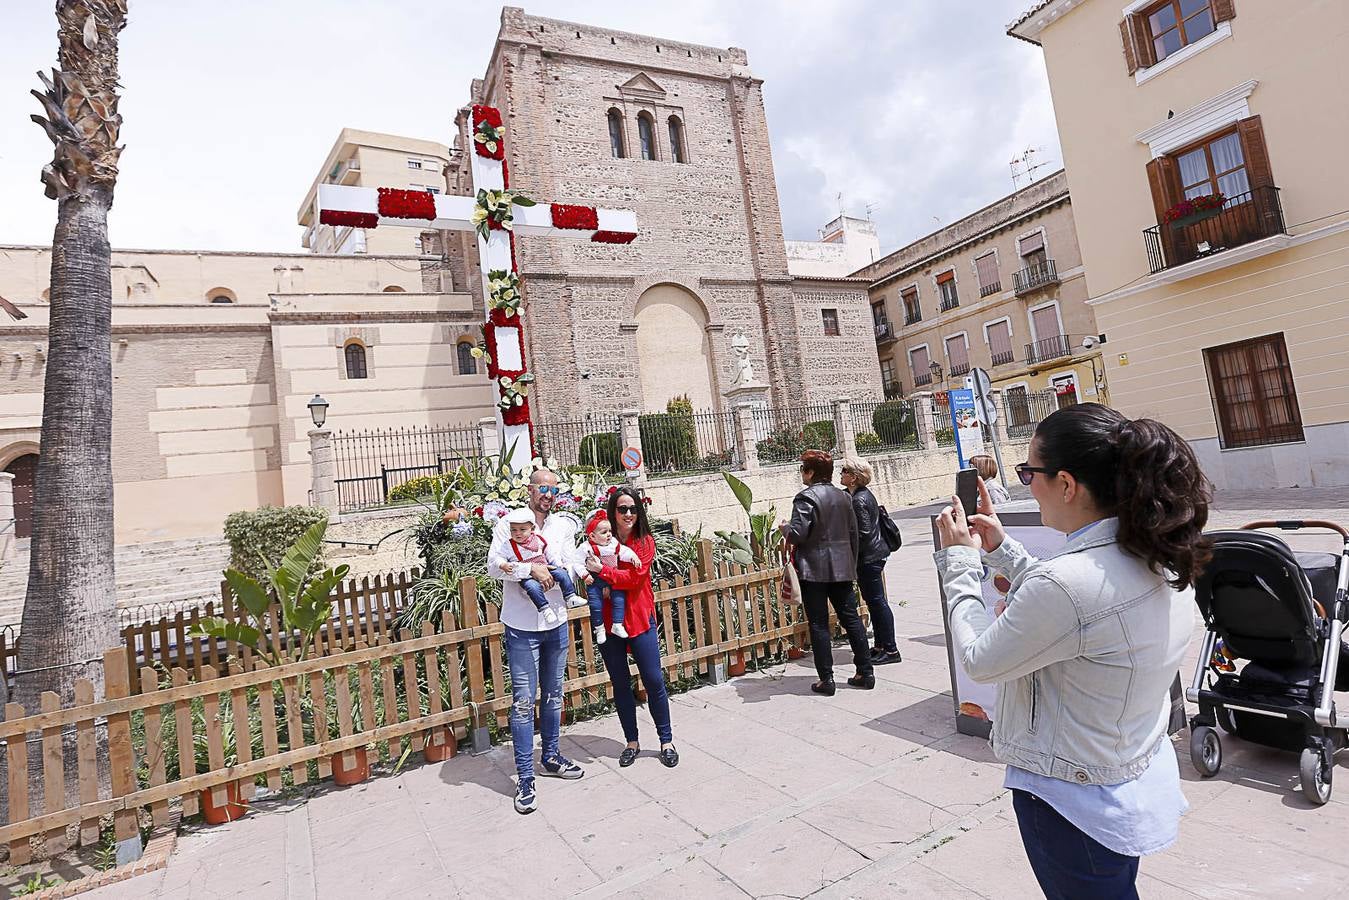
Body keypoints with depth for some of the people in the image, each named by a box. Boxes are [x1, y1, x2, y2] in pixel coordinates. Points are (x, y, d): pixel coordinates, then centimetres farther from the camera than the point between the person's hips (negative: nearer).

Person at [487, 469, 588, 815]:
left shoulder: (564, 525, 6)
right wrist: (531, 569, -25)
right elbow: (493, 566, -15)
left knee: (553, 695, 18)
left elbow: (571, 561, 3)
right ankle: (524, 779, 10)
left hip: (556, 622, 5)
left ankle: (550, 757, 35)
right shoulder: (509, 522, -6)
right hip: (522, 627, -4)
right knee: (523, 701, -1)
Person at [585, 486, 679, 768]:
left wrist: (602, 570, -21)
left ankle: (666, 741, 19)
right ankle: (632, 742, 28)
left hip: (640, 619, -2)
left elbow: (633, 577, -16)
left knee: (654, 681, 2)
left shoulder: (645, 542, -4)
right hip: (607, 621, 2)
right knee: (620, 684, 12)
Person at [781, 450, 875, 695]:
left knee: (818, 624, 1)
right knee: (851, 618, 12)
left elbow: (798, 535, -20)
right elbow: (854, 533, 13)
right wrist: (852, 564, 21)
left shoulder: (806, 498, -13)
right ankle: (865, 672, 16)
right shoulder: (843, 497, 9)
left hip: (814, 569, -6)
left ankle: (826, 679, 5)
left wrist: (785, 528, 1)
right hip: (842, 567, 6)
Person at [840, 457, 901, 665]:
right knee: (873, 600, 16)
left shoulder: (859, 501, -20)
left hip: (869, 557, -10)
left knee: (876, 601, -2)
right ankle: (880, 646, 26)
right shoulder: (863, 494, 11)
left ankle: (891, 650, 6)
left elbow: (863, 533, -22)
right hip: (872, 555, 10)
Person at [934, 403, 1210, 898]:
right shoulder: (1162, 556, -7)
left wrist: (960, 560, -10)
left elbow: (979, 659, -19)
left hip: (1077, 807, -8)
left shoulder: (1067, 580, -35)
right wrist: (1002, 550, 8)